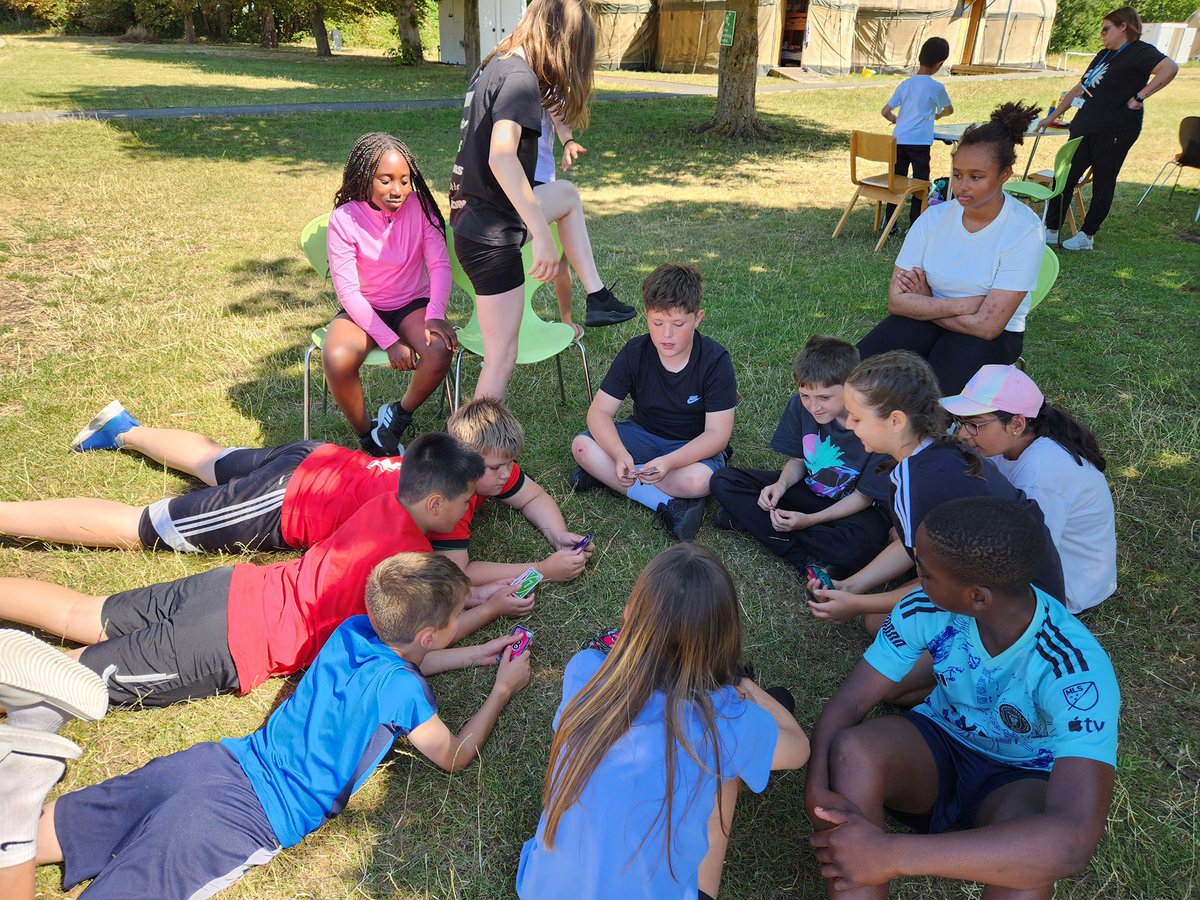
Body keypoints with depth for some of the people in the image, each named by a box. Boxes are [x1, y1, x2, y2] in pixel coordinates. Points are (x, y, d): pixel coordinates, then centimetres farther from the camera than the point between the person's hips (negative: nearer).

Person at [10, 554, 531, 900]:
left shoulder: (354, 631, 6)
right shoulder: (401, 691, -14)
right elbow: (454, 757, 2)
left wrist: (478, 655, 26)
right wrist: (502, 691, 11)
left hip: (221, 763, 7)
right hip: (249, 818, -7)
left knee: (38, 833, 12)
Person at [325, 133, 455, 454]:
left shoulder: (419, 207, -10)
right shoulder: (344, 219, -15)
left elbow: (440, 265, -13)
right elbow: (348, 291, -16)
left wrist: (435, 316, -32)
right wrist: (389, 341, -24)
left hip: (413, 304, 1)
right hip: (364, 310, -1)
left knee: (440, 350, -32)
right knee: (337, 359, -32)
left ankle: (398, 416, -1)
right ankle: (367, 436, -4)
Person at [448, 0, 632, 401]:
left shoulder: (493, 65, 8)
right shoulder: (520, 77, -18)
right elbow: (501, 156, -33)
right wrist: (542, 234, -33)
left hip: (472, 215, 10)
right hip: (491, 235, -10)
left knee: (567, 194, 28)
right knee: (501, 357, -1)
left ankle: (597, 297, 27)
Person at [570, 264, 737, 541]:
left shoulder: (715, 360, -20)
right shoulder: (634, 353, -13)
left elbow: (717, 433, -22)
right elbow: (599, 412, -15)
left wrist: (668, 462, -39)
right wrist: (620, 454, -35)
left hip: (694, 446, -3)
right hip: (643, 434, 3)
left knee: (697, 480, -38)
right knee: (582, 446, -24)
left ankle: (605, 476, -18)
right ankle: (668, 504, -27)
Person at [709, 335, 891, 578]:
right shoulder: (800, 404, -15)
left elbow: (863, 497, -17)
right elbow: (798, 459, 0)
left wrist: (810, 520, -27)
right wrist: (782, 484, -22)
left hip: (850, 509, -5)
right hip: (807, 491, 5)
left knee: (859, 546, -41)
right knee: (723, 480, -13)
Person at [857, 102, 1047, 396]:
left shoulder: (1024, 230, -16)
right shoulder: (934, 217, -4)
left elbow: (987, 325, -21)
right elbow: (896, 300, -10)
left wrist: (924, 302, -11)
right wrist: (961, 305, -19)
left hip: (992, 336, -3)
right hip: (928, 326, 3)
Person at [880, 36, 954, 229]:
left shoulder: (905, 84, 8)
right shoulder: (937, 87, 0)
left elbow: (885, 112, 4)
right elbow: (949, 110, 19)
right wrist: (938, 115, 40)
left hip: (899, 140, 4)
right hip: (920, 141, -3)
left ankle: (889, 223, 12)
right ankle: (915, 225, 7)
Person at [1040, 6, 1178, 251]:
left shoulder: (1140, 51, -7)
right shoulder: (1104, 55, 19)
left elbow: (1169, 68, -24)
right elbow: (1079, 89, 26)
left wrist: (1140, 97, -22)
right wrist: (1053, 116, 26)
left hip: (1113, 132, -8)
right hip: (1084, 129, 8)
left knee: (1103, 185, 2)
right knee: (1063, 178, 3)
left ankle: (1087, 236, 9)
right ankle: (1051, 231, 8)